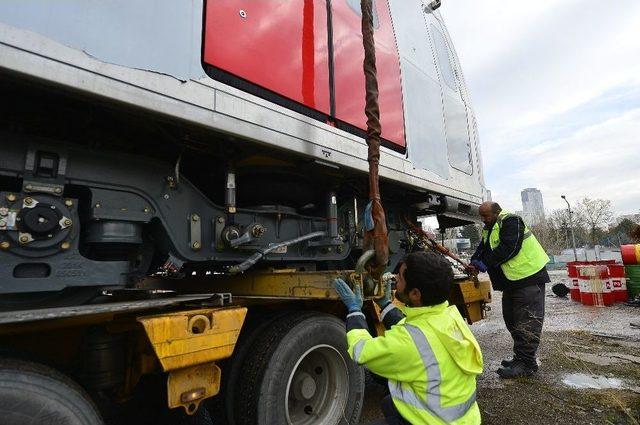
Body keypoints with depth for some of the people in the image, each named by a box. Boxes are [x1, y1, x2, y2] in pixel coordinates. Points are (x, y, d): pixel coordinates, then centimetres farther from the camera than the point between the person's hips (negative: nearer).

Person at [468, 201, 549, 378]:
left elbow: (509, 248, -25)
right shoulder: (489, 229, 15)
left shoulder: (510, 221, -15)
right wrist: (475, 262, -9)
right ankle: (520, 357, 27)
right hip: (512, 281, 10)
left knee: (527, 323, -5)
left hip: (529, 277, -10)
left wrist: (485, 263, -21)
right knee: (511, 320, 15)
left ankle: (526, 363, 2)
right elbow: (482, 249, 11)